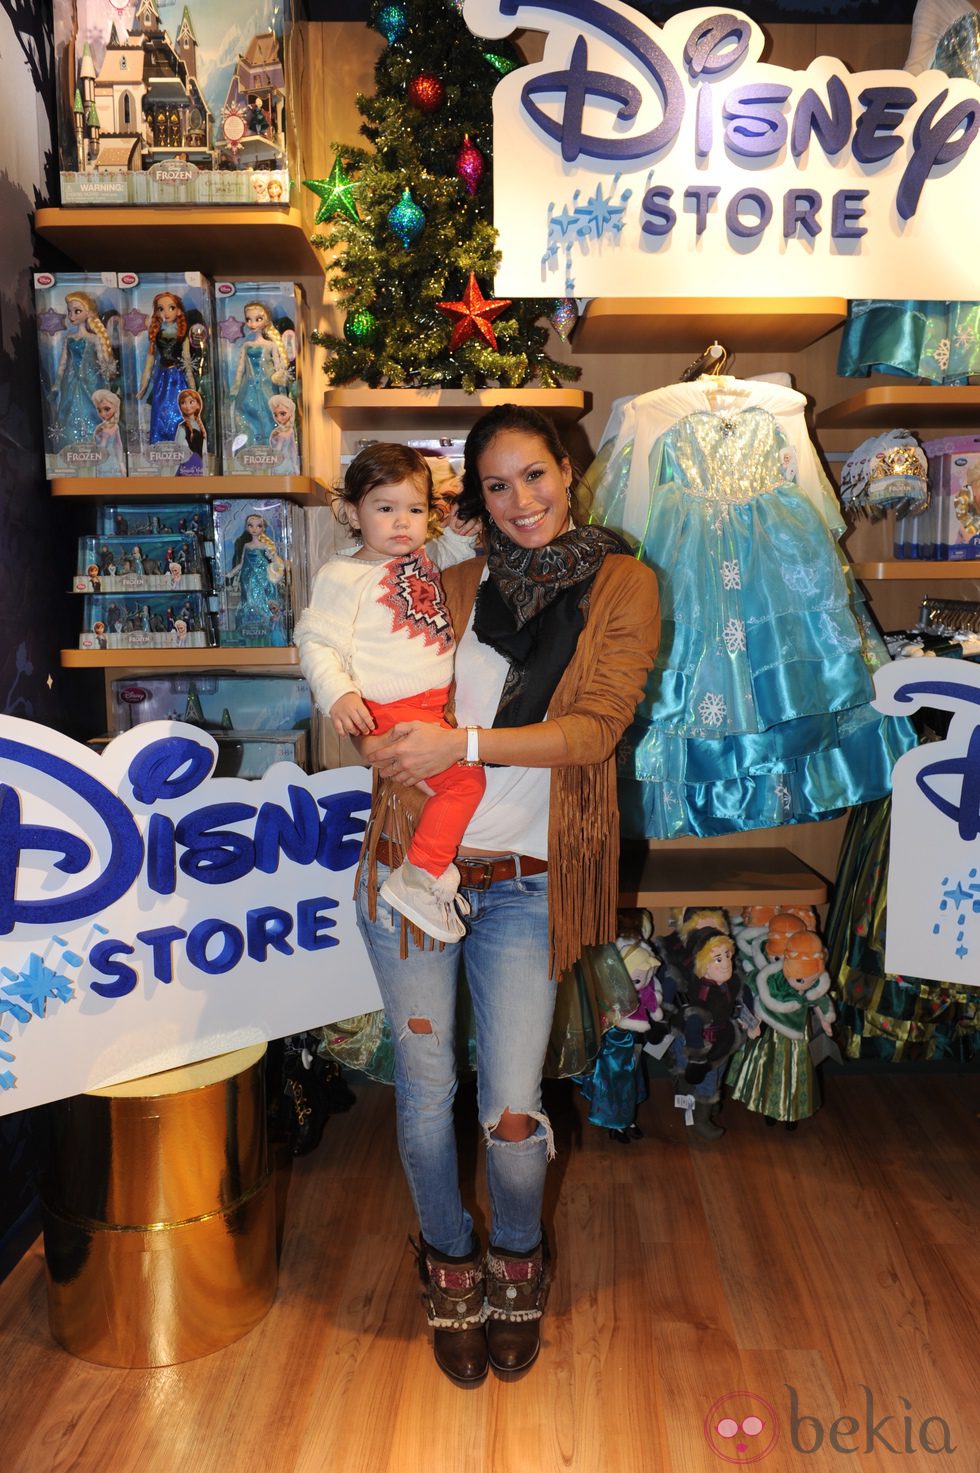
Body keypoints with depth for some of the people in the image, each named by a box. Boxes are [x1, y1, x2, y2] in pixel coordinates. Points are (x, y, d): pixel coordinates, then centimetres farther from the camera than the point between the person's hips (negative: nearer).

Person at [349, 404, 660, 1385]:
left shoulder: (621, 585, 1)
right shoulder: (455, 585, 9)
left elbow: (596, 727, -10)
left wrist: (466, 743, -20)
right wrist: (380, 741, -8)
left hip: (524, 887, -2)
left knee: (512, 1113, 0)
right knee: (426, 1095, 8)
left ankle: (516, 1263, 34)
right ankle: (450, 1267, 37)